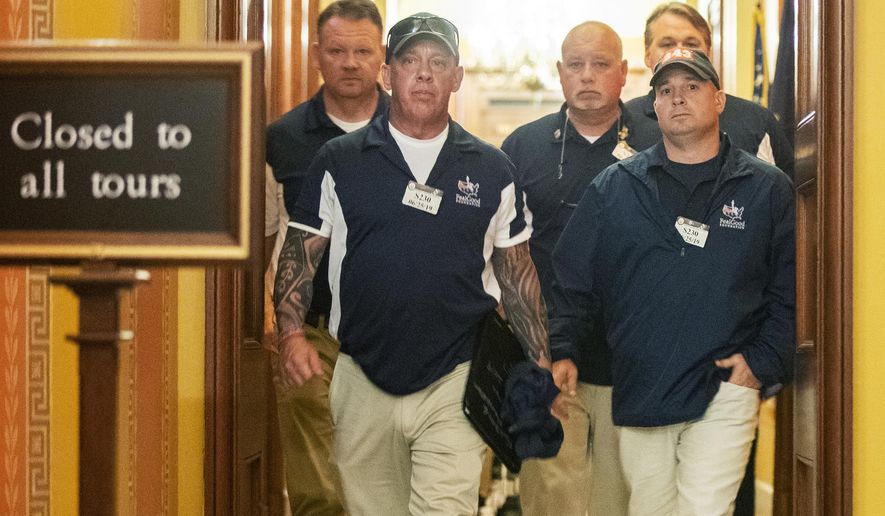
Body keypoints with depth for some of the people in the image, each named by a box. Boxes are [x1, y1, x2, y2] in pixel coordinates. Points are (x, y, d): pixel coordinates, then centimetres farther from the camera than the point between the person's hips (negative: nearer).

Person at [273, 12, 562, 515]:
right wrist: (292, 333, -10)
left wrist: (542, 364, 7)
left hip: (454, 384, -1)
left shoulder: (492, 171, 6)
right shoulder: (339, 162, 4)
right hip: (363, 383, 1)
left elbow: (516, 271, 12)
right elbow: (301, 253, 5)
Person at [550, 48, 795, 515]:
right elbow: (570, 281, 9)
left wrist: (763, 362, -5)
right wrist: (558, 354, -2)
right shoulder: (614, 187, 8)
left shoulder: (766, 189, 5)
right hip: (638, 395, 2)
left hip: (724, 392, -2)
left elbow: (792, 292, 5)